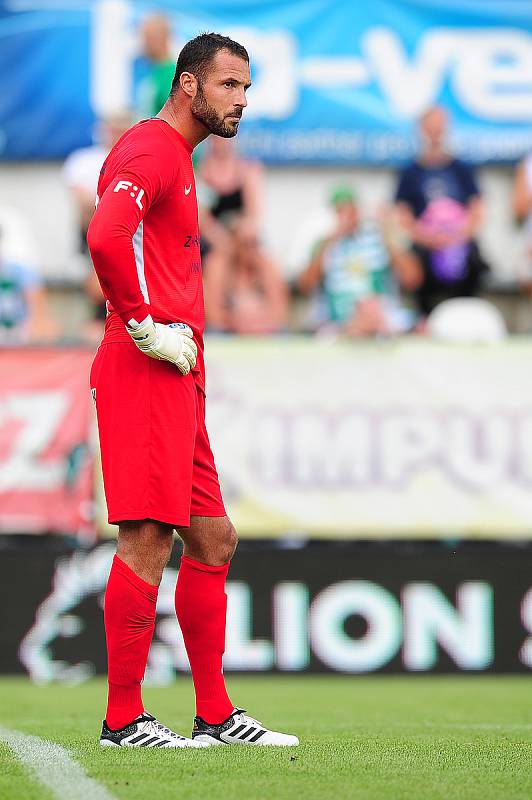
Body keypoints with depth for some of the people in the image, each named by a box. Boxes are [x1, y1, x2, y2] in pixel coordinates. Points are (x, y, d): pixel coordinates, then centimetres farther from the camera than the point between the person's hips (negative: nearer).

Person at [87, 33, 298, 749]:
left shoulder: (177, 158, 23)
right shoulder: (152, 150, -10)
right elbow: (106, 237, -27)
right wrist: (144, 327, -20)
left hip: (176, 380, 11)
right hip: (144, 374, -11)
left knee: (213, 540, 12)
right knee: (147, 539, -11)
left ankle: (216, 715, 17)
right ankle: (123, 720, -8)